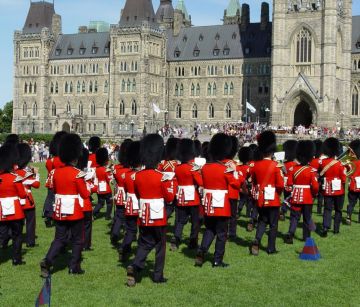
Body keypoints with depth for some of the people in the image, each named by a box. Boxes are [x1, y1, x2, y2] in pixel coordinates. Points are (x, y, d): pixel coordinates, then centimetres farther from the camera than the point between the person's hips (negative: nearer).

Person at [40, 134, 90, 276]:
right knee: (77, 240, 10)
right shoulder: (77, 173, -15)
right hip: (74, 211, -5)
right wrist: (88, 189, 10)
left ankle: (47, 262, -7)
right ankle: (74, 267, 14)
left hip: (59, 210, 5)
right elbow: (85, 195, -10)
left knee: (59, 239, 11)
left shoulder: (56, 172, 2)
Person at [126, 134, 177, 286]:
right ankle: (158, 276, 15)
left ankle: (134, 267, -9)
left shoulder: (137, 176, -1)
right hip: (159, 217, -4)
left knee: (144, 244, 13)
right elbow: (170, 197, -8)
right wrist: (173, 183, 4)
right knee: (160, 246, 11)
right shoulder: (163, 177, -15)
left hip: (143, 217, 4)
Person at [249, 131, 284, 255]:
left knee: (262, 221, 16)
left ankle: (256, 241, -6)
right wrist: (278, 193, 6)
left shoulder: (256, 165, 0)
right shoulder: (276, 165, -13)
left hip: (260, 199, 4)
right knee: (273, 224, 8)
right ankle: (271, 248, 12)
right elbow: (280, 184, -14)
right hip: (273, 199, -4)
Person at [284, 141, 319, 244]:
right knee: (307, 218, 12)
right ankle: (307, 237, 20)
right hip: (308, 198, -2)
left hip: (296, 197, 2)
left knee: (294, 217, 6)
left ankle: (290, 234, -11)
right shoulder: (312, 170, -13)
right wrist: (315, 194, 4)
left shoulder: (292, 169, -5)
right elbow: (315, 186, -15)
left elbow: (289, 184, -2)